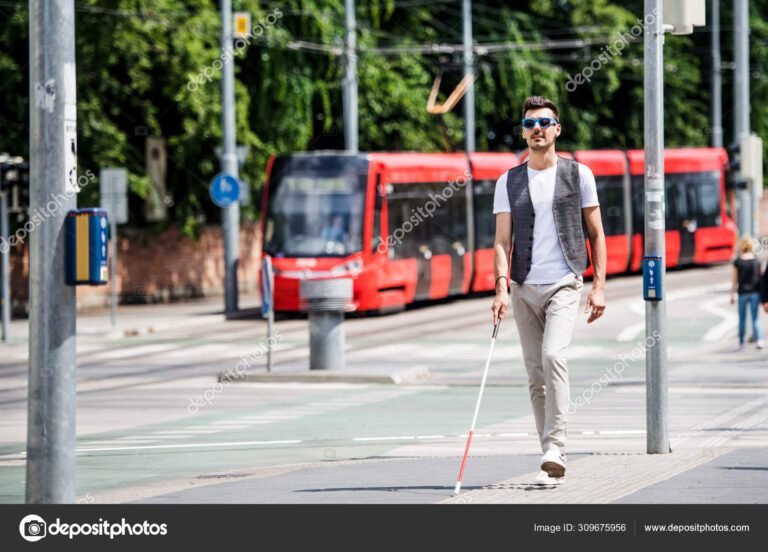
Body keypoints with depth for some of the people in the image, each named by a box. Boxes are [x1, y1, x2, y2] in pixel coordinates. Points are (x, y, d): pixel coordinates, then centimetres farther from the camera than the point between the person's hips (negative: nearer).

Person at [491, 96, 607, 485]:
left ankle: (555, 450, -26)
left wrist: (599, 286, 0)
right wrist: (501, 288, -8)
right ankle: (552, 458, 12)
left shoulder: (578, 174, 5)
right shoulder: (508, 182, 9)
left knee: (553, 355, -24)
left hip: (564, 284, -3)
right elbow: (502, 241, 6)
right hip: (524, 288, 3)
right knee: (536, 374, 4)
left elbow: (596, 233, 8)